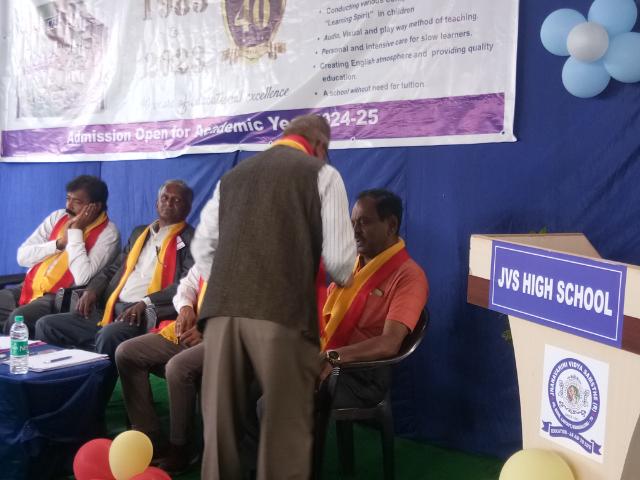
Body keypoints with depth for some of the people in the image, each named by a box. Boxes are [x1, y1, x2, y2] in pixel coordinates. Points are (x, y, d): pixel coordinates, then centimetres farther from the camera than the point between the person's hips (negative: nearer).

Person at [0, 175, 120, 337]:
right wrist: (60, 242, -10)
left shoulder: (108, 233, -9)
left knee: (18, 319, -29)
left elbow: (82, 279, -22)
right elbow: (22, 256, 4)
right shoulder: (58, 217, 8)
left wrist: (75, 231, -17)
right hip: (30, 287, 7)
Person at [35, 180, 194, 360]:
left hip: (146, 316, -7)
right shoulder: (139, 233, 25)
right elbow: (112, 269, 26)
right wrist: (92, 290, 5)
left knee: (110, 335, -37)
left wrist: (145, 303, -22)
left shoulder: (191, 240, 2)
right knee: (46, 325, -6)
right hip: (111, 310, 7)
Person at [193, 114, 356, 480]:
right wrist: (343, 278, 22)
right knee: (286, 422, 6)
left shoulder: (233, 175, 20)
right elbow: (339, 258, 0)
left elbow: (202, 248, 19)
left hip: (221, 308, 5)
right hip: (284, 311, -4)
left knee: (220, 418, 14)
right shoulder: (322, 173, 6)